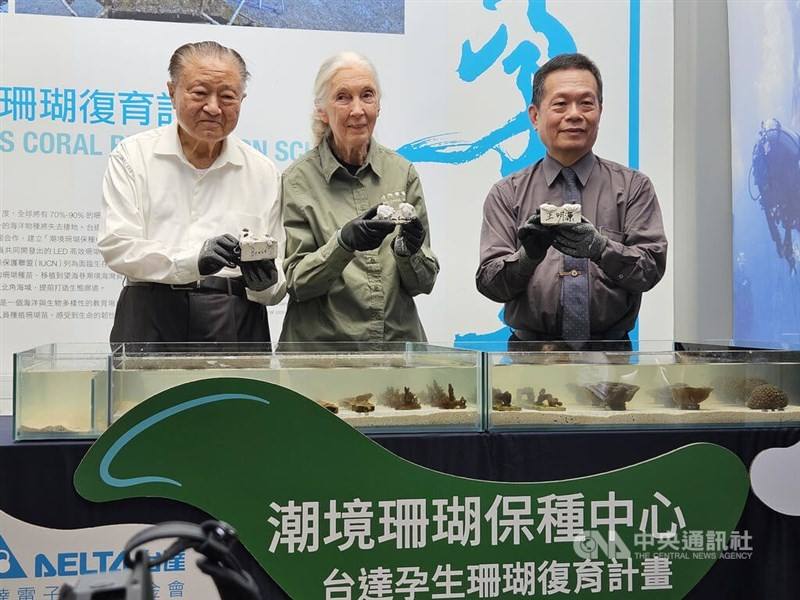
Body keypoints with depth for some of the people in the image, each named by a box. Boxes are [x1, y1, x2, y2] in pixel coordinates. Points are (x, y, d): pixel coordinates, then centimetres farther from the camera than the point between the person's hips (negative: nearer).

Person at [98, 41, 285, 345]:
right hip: (152, 323, -3)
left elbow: (279, 284, 13)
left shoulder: (263, 172, 12)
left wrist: (265, 283, -12)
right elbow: (116, 244, -4)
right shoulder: (133, 156, 8)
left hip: (236, 326, 3)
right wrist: (193, 260, -19)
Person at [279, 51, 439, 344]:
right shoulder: (297, 181, -4)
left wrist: (408, 251, -14)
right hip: (322, 343, -3)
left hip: (400, 339, 4)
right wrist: (343, 243, -21)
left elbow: (423, 282, 5)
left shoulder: (402, 172, 3)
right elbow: (294, 283, -7)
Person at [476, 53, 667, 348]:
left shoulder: (633, 187, 9)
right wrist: (528, 255, -18)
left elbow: (651, 267, -2)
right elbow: (488, 282, 1)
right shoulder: (506, 194, 9)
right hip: (532, 355, 0)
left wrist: (600, 247, -19)